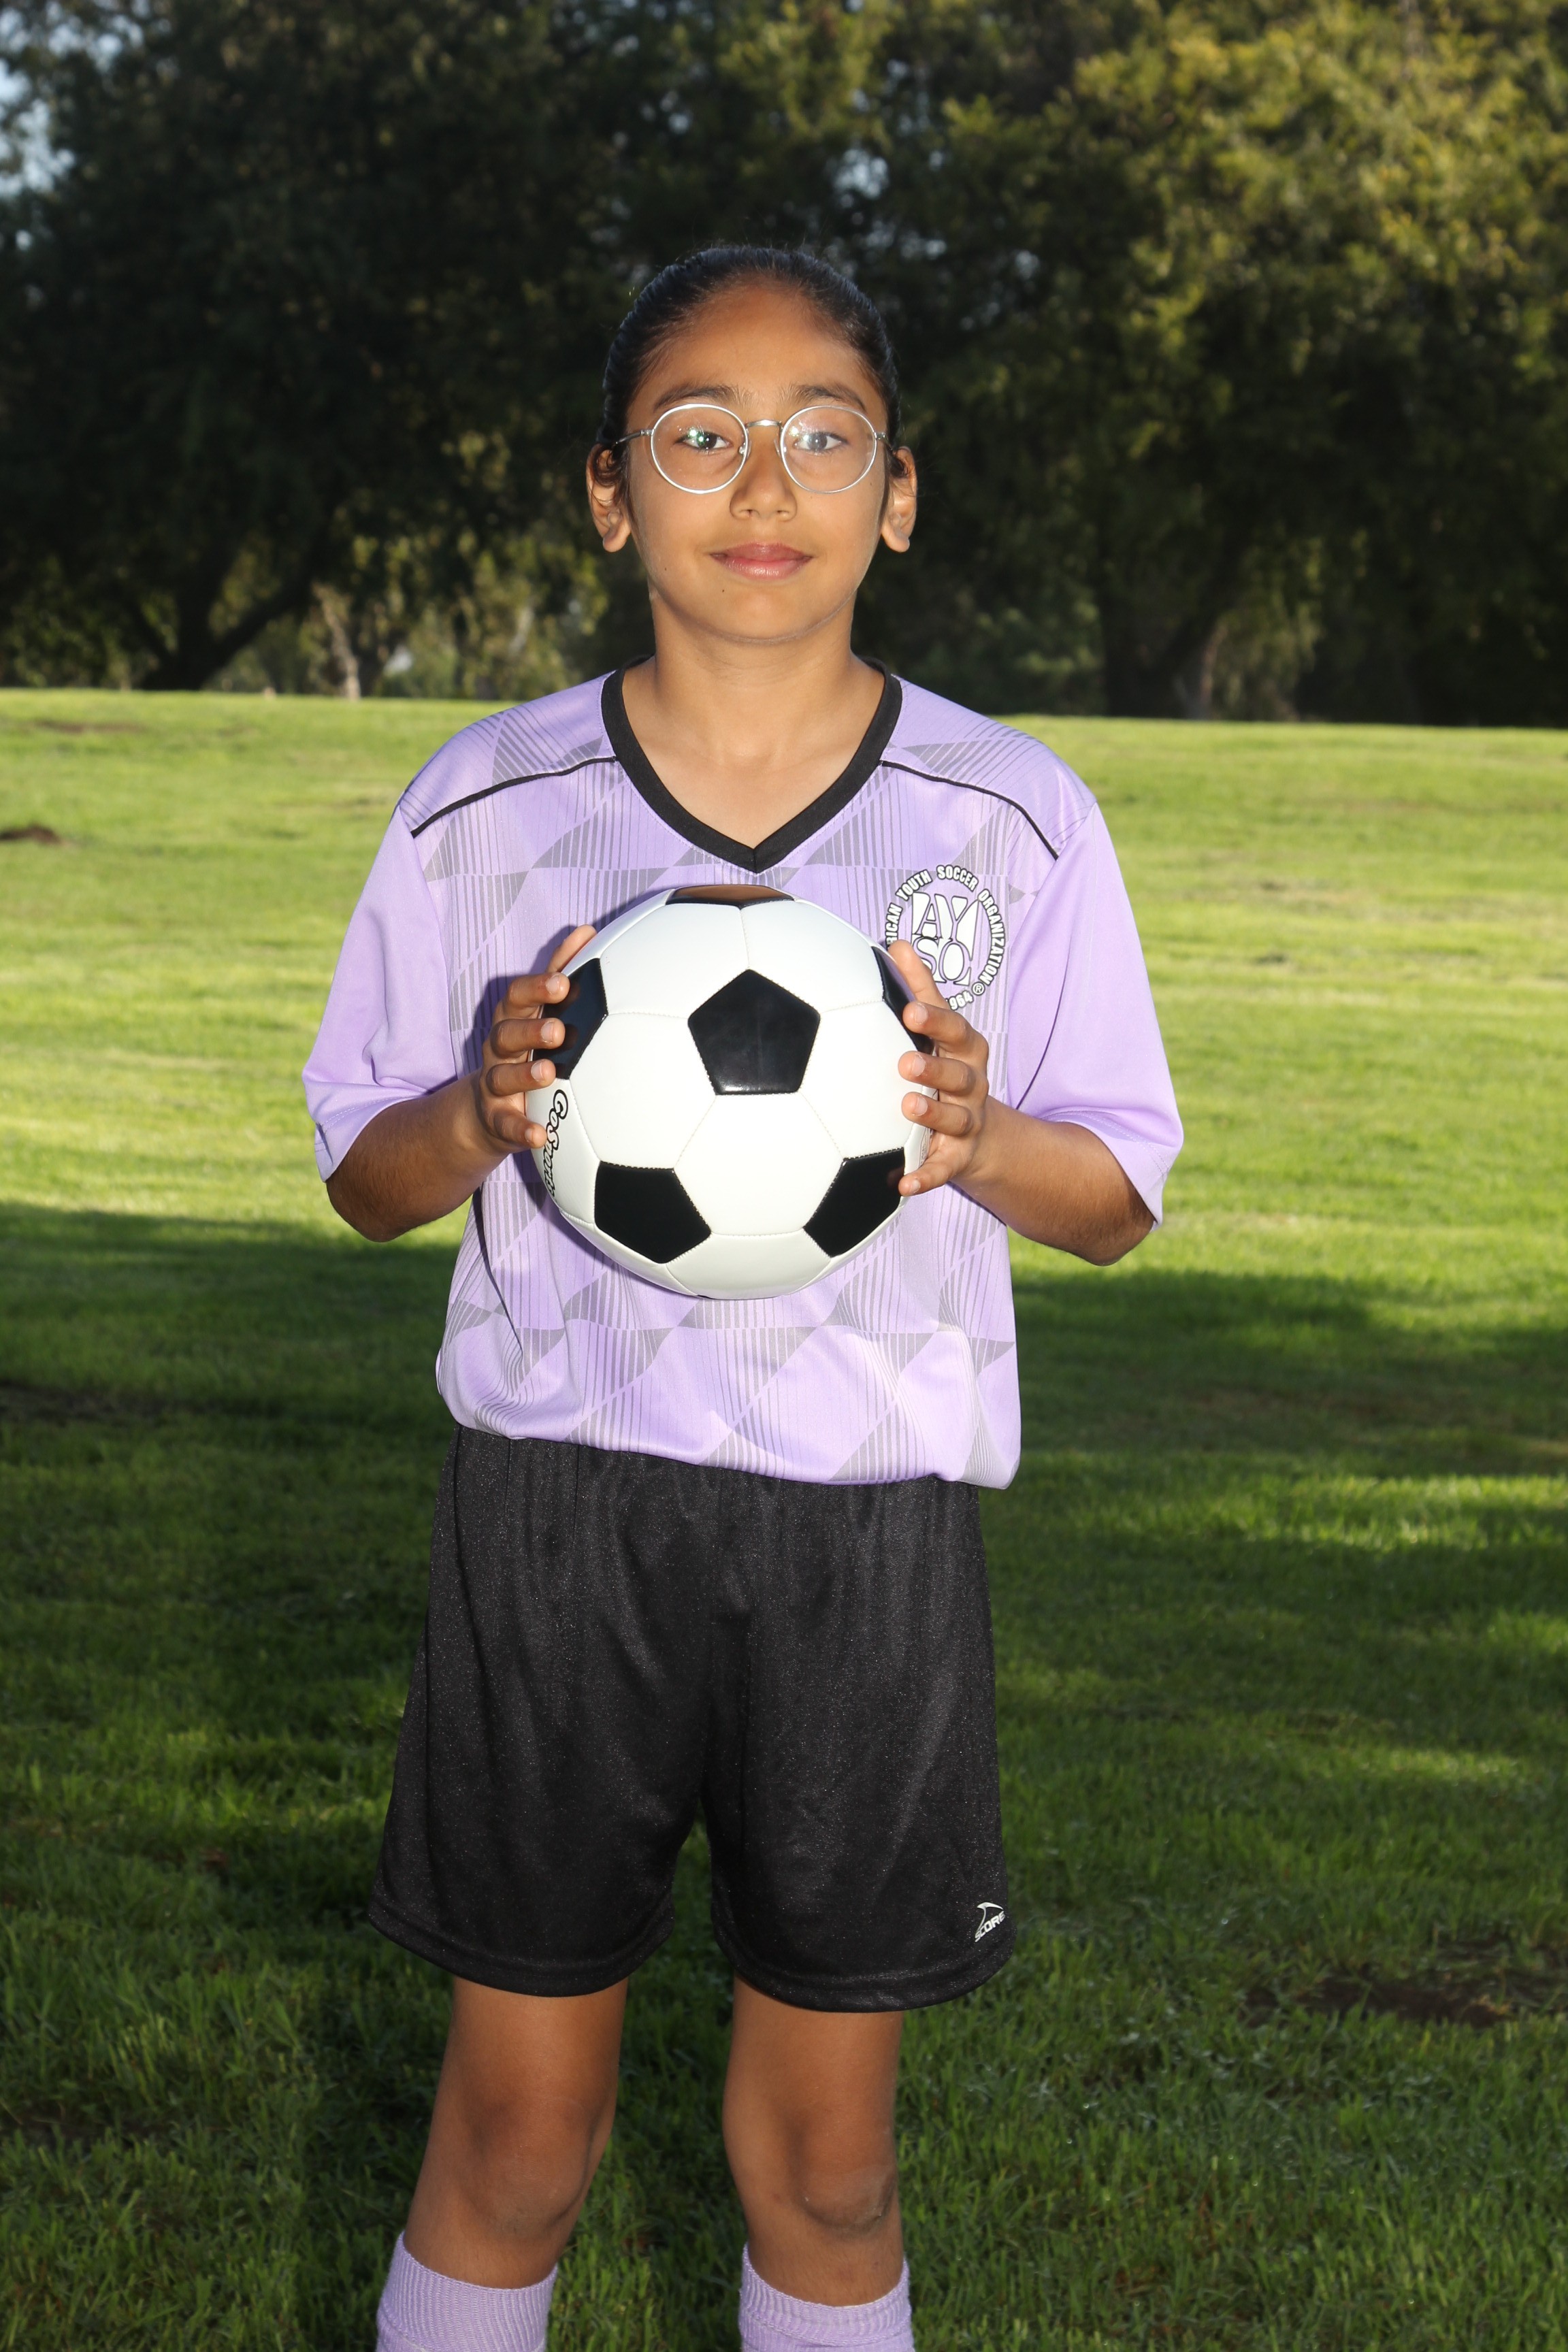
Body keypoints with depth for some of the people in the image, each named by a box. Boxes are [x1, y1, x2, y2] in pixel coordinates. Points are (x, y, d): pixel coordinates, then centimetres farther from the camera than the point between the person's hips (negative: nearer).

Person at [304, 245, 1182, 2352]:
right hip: (559, 1507, 0)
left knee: (824, 2157, 9)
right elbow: (363, 1174, 8)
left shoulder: (1014, 818, 1)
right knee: (516, 2135, 7)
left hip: (874, 1527, 0)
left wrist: (981, 1135, -15)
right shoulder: (484, 806, 1)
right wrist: (485, 1112, -14)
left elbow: (1121, 1196, 7)